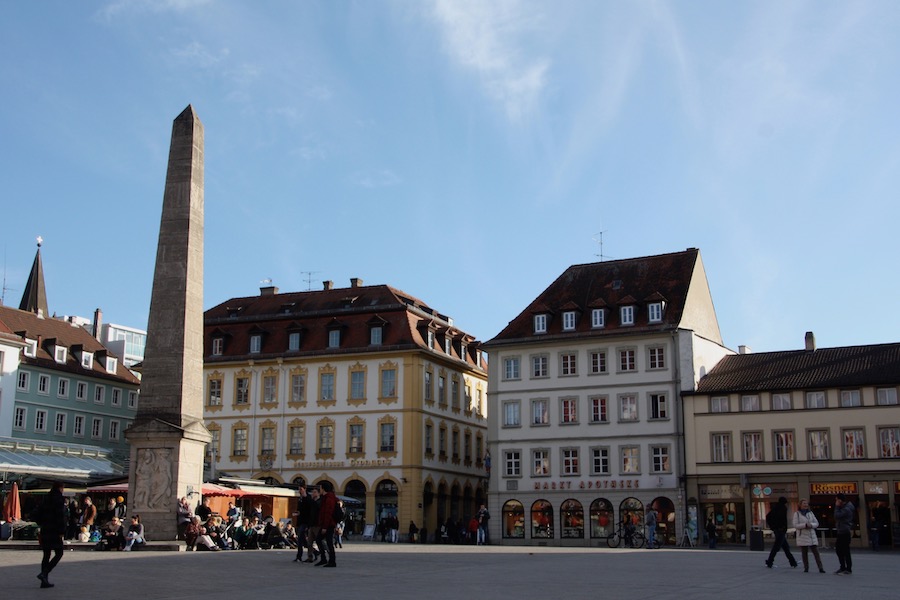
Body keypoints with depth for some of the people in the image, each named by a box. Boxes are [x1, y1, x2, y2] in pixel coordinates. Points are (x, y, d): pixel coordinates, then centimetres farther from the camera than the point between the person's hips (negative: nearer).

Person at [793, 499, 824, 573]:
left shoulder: (810, 513, 12)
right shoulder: (797, 514, -1)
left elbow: (816, 523, 8)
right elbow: (795, 525, -9)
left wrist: (811, 525, -12)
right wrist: (805, 525, -20)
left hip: (812, 536, 3)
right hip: (802, 536, -3)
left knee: (816, 552, -2)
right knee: (804, 553, 2)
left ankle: (821, 568, -3)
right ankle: (806, 568, 10)